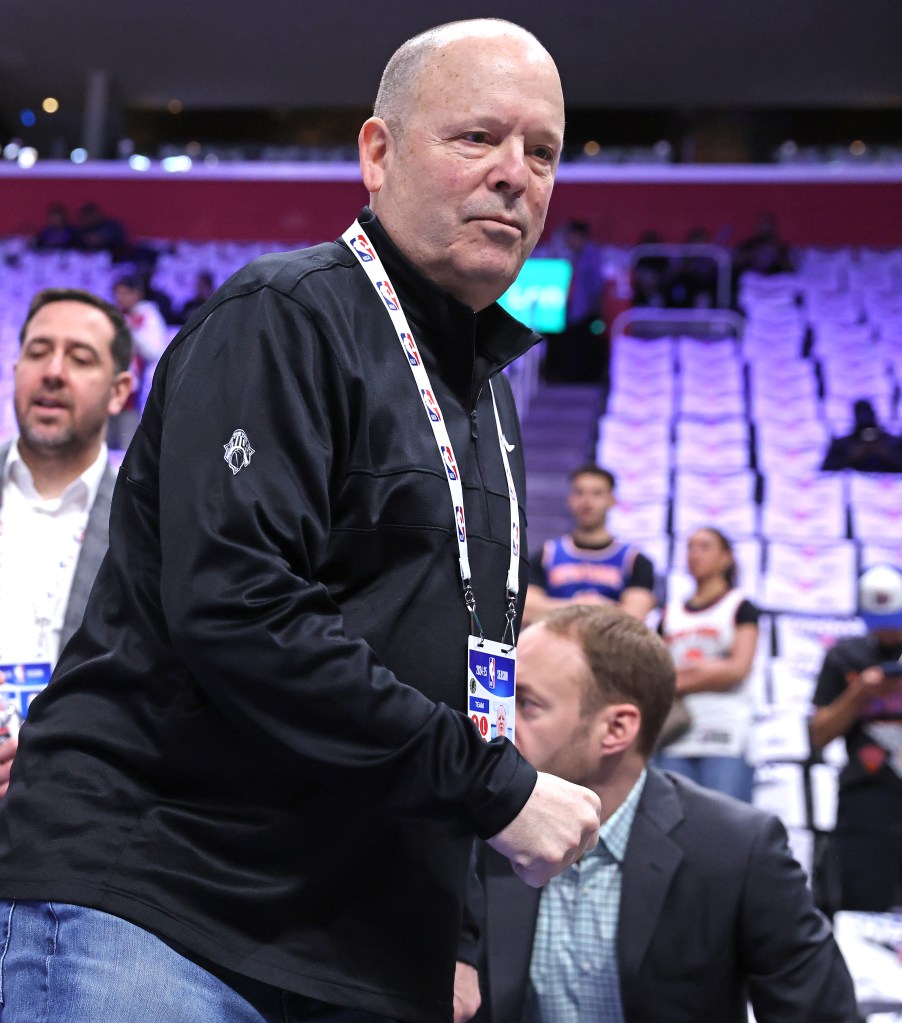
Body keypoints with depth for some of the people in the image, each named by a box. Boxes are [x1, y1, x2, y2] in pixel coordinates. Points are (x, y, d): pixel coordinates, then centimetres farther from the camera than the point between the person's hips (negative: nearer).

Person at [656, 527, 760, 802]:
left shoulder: (740, 607, 7)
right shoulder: (672, 612, 18)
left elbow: (738, 669, -4)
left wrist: (680, 681, -3)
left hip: (726, 736, -4)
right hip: (676, 735, 4)